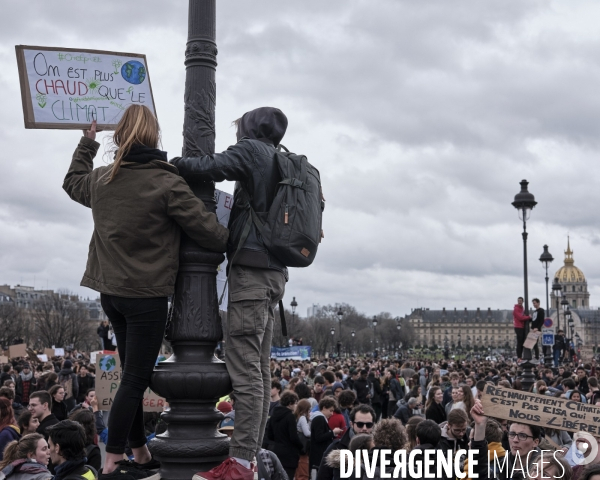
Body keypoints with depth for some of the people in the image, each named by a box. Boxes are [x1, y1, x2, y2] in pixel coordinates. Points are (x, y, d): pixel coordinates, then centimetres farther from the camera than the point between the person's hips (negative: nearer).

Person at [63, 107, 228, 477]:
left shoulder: (102, 179, 5)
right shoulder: (166, 183, -14)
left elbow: (73, 182, 30)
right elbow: (208, 231, -12)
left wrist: (87, 144, 40)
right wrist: (231, 242, 8)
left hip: (110, 291, 7)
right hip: (147, 294, -7)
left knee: (132, 374, 16)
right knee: (136, 380, -1)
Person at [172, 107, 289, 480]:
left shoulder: (253, 149, 0)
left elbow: (213, 167, -16)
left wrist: (172, 163, -3)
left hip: (252, 268, -9)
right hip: (274, 271, 9)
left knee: (245, 367, -12)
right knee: (260, 367, 7)